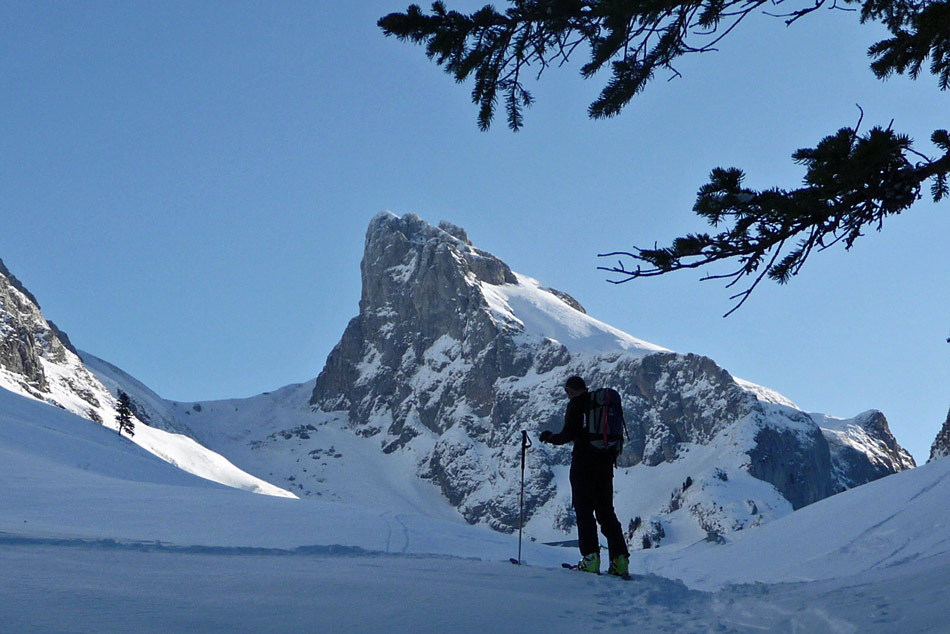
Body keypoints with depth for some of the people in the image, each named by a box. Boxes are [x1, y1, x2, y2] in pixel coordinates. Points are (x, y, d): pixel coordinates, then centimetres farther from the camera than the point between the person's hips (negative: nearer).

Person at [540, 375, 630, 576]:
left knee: (584, 511, -1)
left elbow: (568, 434, -12)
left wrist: (549, 437, 7)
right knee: (606, 511, 10)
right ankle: (620, 559, 3)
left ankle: (591, 557, -10)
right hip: (605, 463, 6)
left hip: (583, 463, -6)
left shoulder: (576, 404, -6)